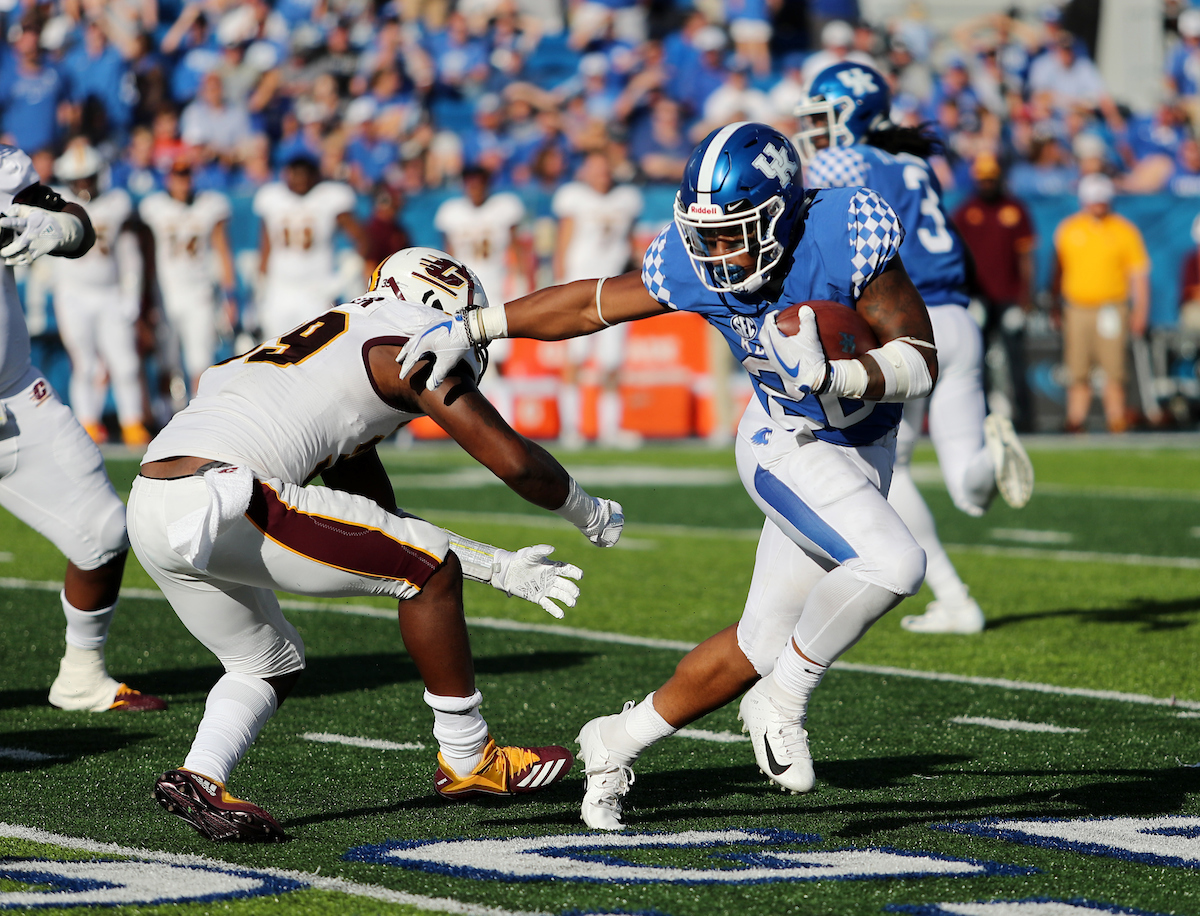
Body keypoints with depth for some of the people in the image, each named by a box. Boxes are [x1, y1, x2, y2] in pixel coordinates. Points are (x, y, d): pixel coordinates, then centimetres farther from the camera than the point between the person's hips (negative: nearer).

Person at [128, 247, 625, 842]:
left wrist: (500, 569, 35)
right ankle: (467, 760, 14)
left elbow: (389, 537, 35)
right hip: (219, 496, -9)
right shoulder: (407, 346, 5)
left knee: (270, 665, 28)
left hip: (149, 514, 9)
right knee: (430, 574, 3)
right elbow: (516, 463, 5)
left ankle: (199, 780, 4)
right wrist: (593, 516, 24)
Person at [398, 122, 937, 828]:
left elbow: (921, 364, -23)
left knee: (764, 645, 8)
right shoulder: (693, 267, -20)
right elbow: (591, 304, -3)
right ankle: (784, 704, -9)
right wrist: (467, 328, -4)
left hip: (866, 447, 2)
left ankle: (619, 743, 27)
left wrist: (830, 376, -39)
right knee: (893, 565, -30)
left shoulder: (847, 236, -26)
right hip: (791, 447, -2)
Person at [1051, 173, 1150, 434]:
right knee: (1078, 374, 3)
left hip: (1112, 310, -2)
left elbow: (1139, 274, 2)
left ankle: (1117, 423, 0)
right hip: (1076, 310, 2)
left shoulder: (1124, 231, 2)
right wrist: (1055, 305, 14)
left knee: (1114, 371, -5)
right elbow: (1058, 270, 17)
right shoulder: (1068, 229, 9)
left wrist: (1141, 311, -5)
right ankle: (1075, 423, 7)